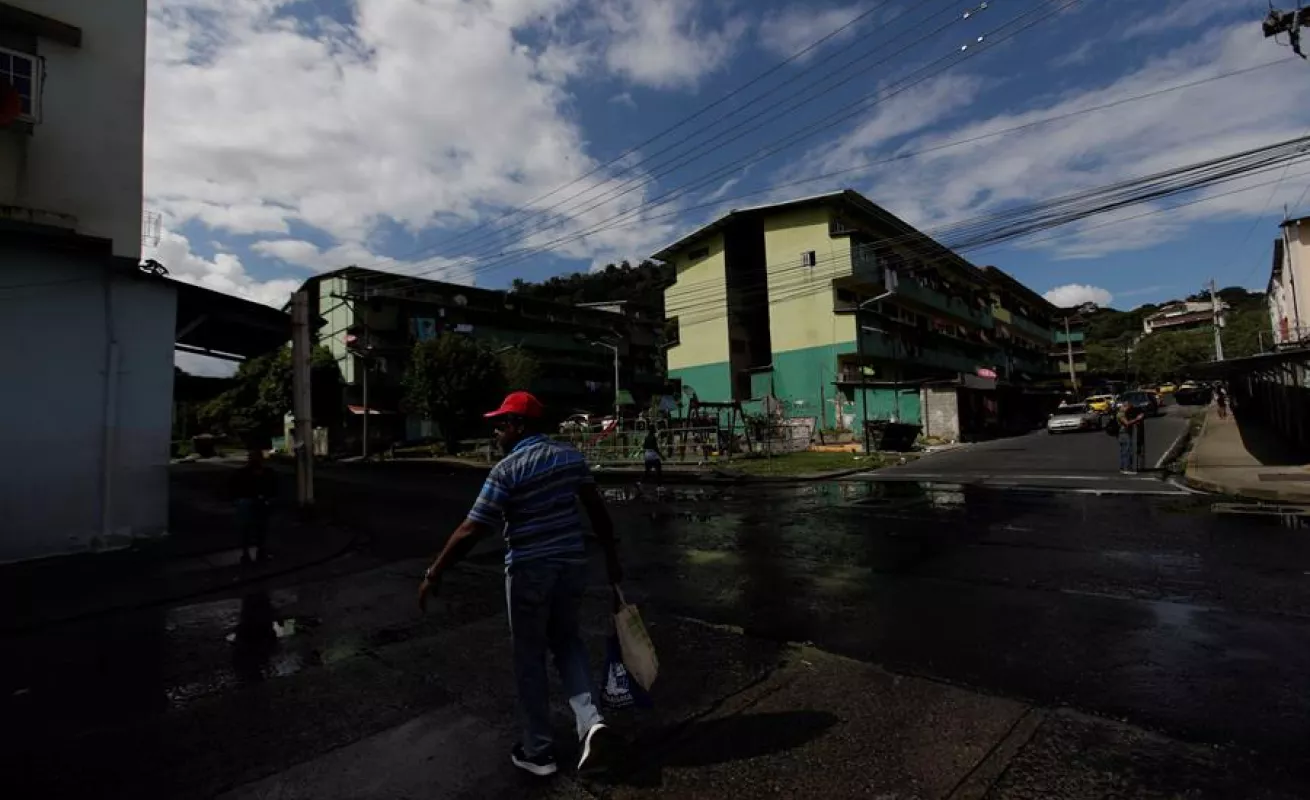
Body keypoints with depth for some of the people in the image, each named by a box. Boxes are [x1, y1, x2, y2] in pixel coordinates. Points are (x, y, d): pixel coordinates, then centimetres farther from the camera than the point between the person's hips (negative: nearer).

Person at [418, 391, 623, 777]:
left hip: (529, 571, -5)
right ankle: (590, 719, 10)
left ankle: (538, 751, 27)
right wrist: (611, 556, 14)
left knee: (530, 659, 13)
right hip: (572, 565, 5)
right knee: (566, 640, 25)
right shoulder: (571, 456, 2)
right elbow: (598, 510, 4)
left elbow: (471, 531, -17)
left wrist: (434, 573, -7)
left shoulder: (507, 469, -15)